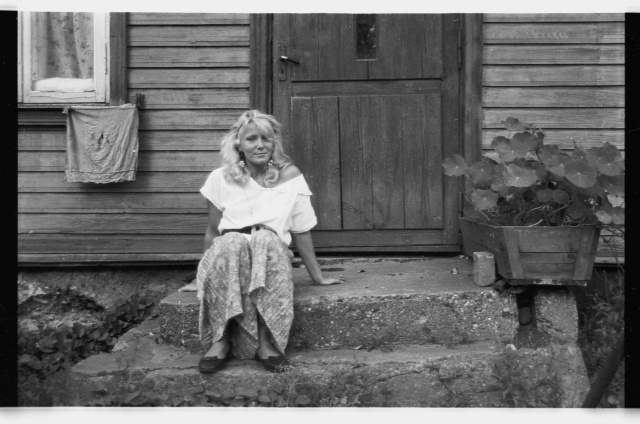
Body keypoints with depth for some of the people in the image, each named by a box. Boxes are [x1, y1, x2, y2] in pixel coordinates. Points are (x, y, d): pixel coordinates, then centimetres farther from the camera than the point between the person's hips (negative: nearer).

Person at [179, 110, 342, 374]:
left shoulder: (289, 176, 6)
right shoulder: (221, 178, 7)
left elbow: (301, 232, 10)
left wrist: (318, 277, 13)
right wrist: (201, 276, 19)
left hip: (272, 255, 0)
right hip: (226, 255, 0)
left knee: (266, 239, -35)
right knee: (230, 242, -35)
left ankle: (266, 341, -34)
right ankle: (220, 339, -30)